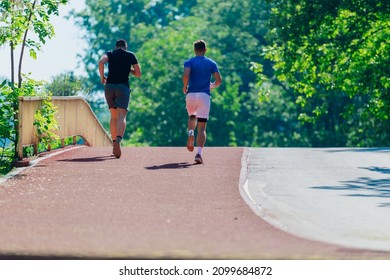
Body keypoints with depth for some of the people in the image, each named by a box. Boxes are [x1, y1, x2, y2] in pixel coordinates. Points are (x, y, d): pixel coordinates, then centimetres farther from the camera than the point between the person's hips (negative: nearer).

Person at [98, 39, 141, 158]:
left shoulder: (110, 53, 14)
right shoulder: (130, 55, 13)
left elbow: (101, 62, -8)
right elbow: (138, 74, 15)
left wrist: (102, 76, 5)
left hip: (109, 86, 2)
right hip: (123, 86, -2)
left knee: (114, 116, 18)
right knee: (121, 117, -12)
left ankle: (114, 143, 17)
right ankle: (118, 140, -38)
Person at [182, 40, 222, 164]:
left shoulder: (189, 62, 4)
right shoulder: (211, 63, 9)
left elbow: (186, 74, -15)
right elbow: (219, 80, 2)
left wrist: (184, 87, 2)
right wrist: (212, 86, 23)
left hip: (191, 95, 1)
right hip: (204, 95, 0)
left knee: (192, 117, 30)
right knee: (202, 127, -2)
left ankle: (191, 134, -1)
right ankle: (199, 153, -17)